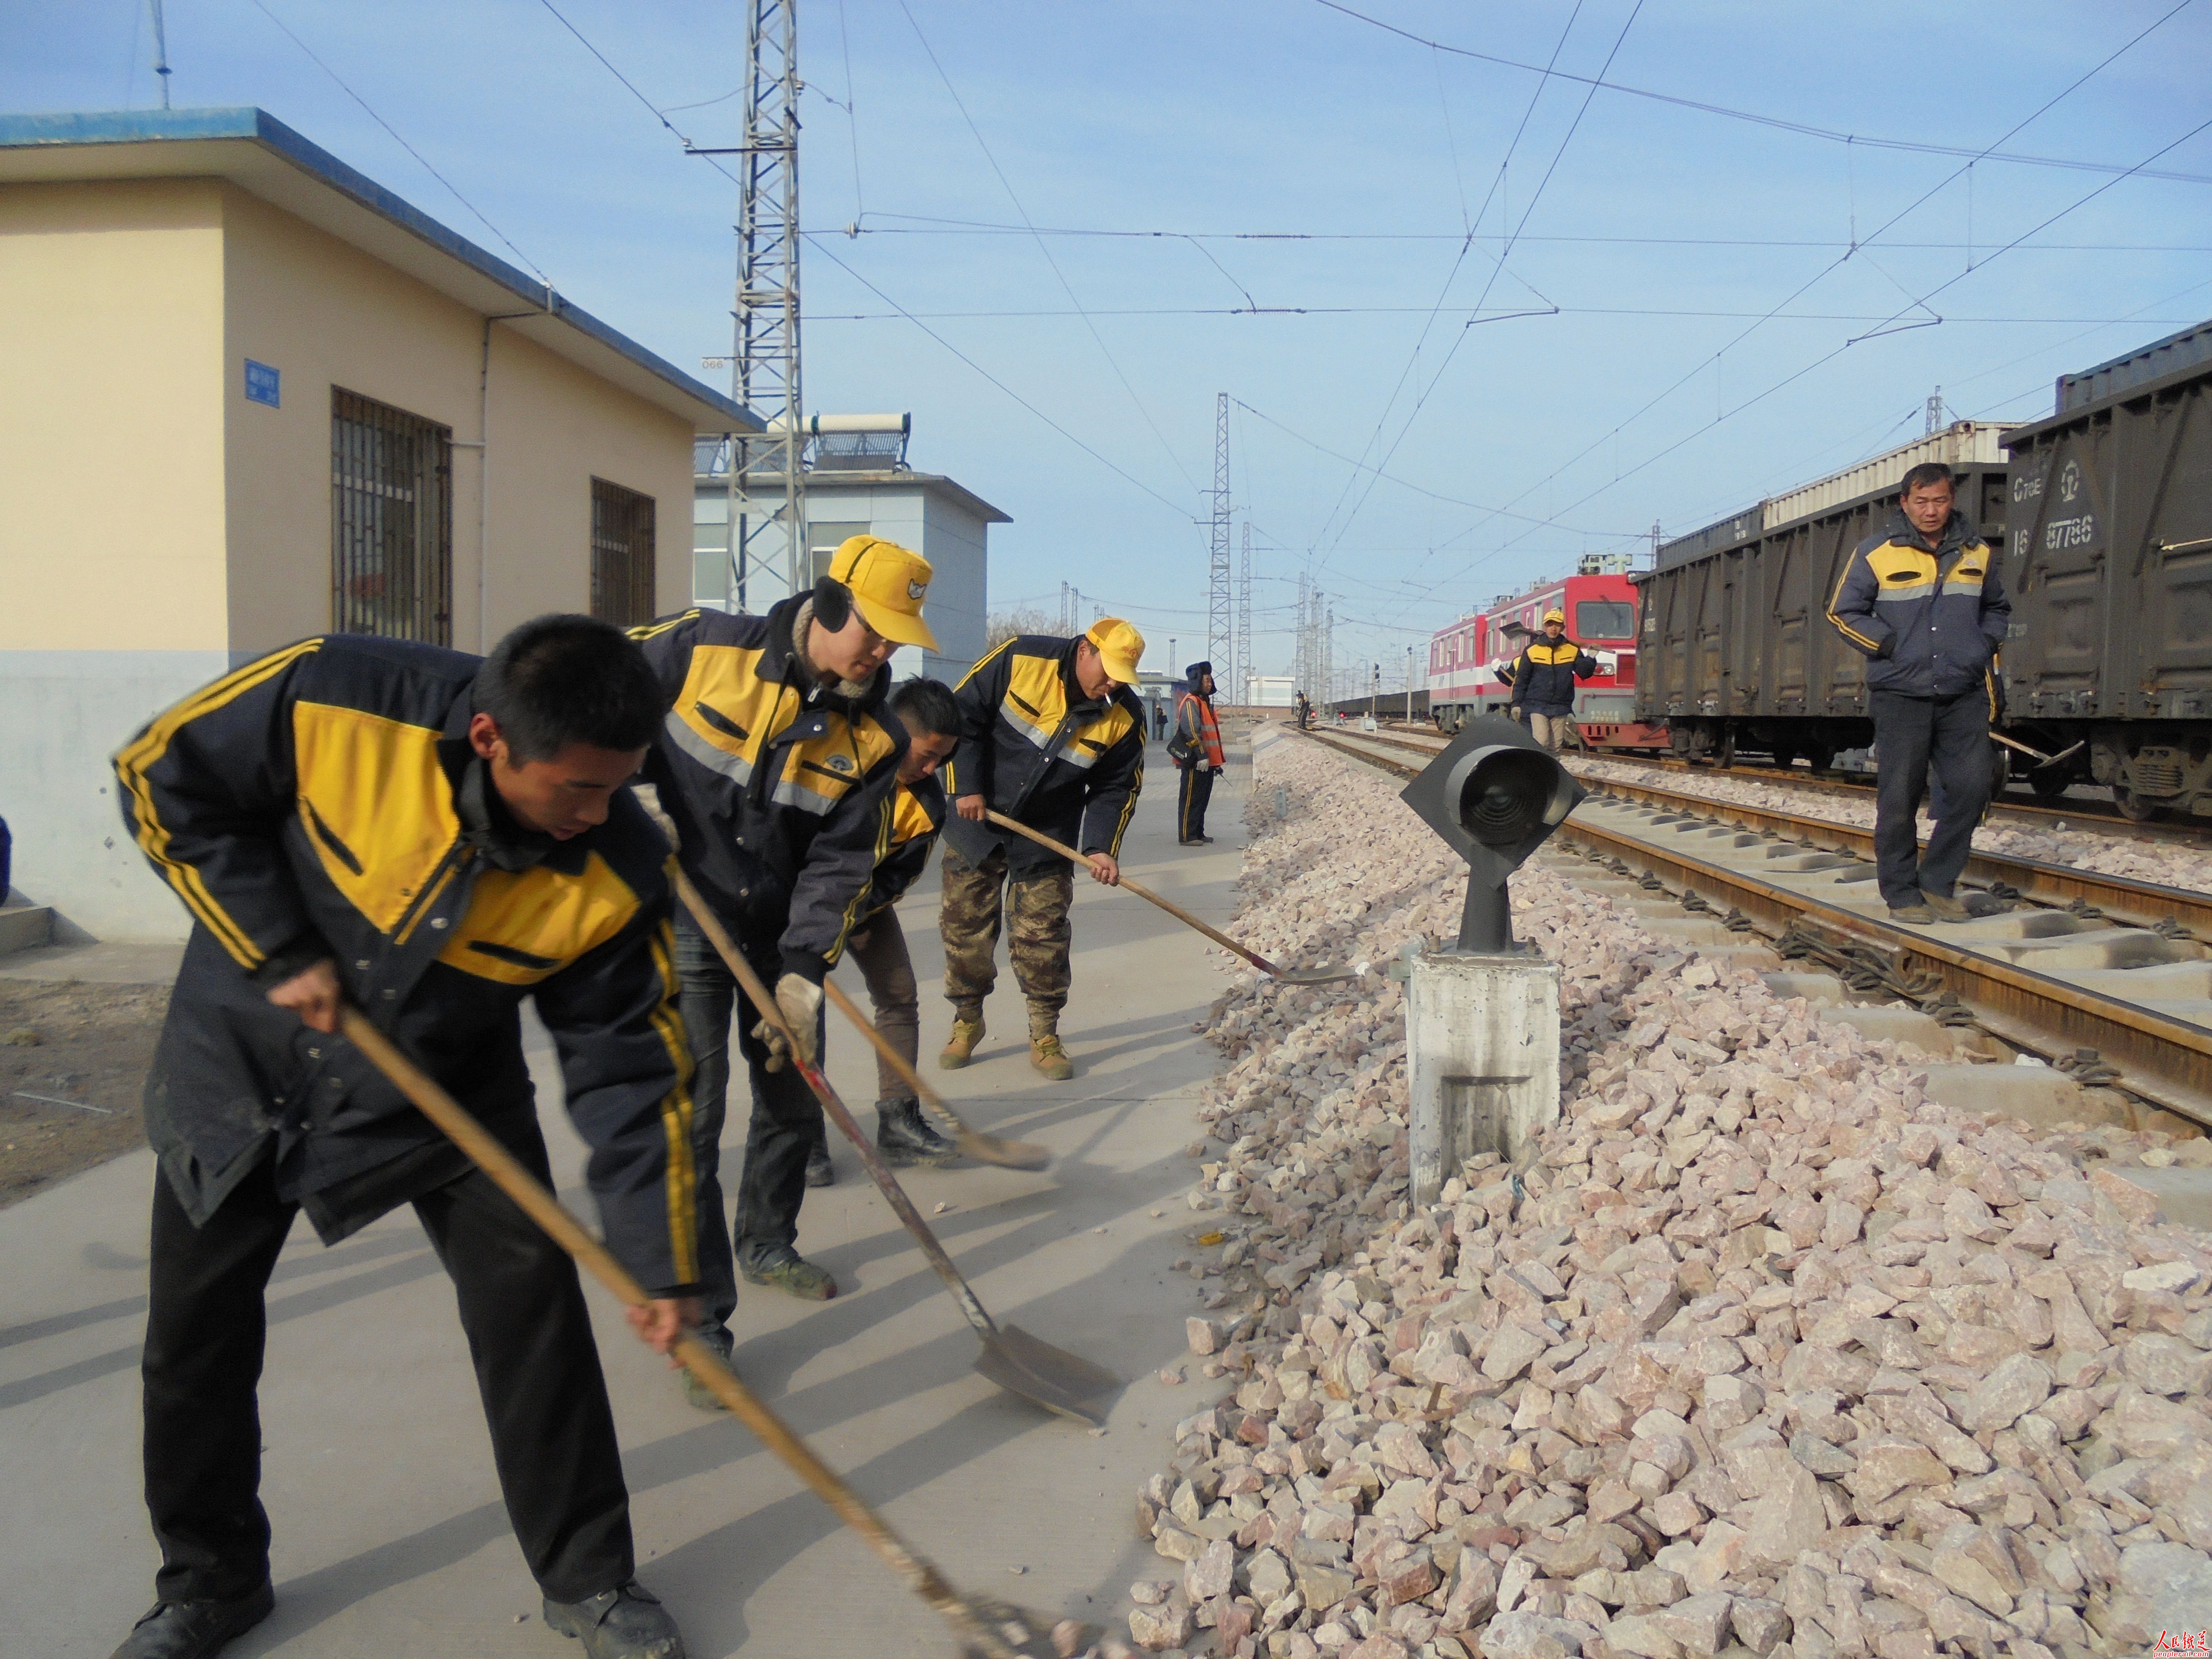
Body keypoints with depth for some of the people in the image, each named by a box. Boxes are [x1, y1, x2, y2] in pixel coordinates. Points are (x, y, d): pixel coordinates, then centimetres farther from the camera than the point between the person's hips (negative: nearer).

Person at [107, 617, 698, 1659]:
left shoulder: (615, 872, -27)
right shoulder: (332, 703, -31)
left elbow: (631, 1068, -19)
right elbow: (163, 777, -15)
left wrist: (659, 1265, -17)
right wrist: (280, 951, -21)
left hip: (450, 1085, 0)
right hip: (243, 1053, 1)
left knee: (533, 1303, -7)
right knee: (195, 1333, 9)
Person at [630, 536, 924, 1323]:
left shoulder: (875, 738, -8)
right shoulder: (700, 647, -16)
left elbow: (839, 863, -9)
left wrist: (802, 974, -17)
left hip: (779, 933, 4)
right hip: (682, 920, -4)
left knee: (794, 1101, 16)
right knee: (690, 1117, -9)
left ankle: (767, 1247, 41)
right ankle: (695, 1320, 1)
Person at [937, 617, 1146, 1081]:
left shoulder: (1126, 716, -10)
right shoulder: (1021, 659, -17)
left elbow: (1117, 789, -1)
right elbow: (962, 715, -9)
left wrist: (1101, 847, -14)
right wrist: (966, 787, -14)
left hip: (1047, 841, 1)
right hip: (976, 820, -1)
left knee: (1043, 937, -2)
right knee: (965, 928, 6)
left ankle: (1045, 1037, 11)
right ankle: (967, 1022, 23)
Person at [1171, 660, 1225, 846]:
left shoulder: (1205, 701, 20)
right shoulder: (1190, 702, -12)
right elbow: (1193, 732, -20)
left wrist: (1218, 760, 24)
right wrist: (1202, 755, -25)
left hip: (1207, 762, 10)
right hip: (1194, 762, -10)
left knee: (1203, 798, 14)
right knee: (1191, 799, -6)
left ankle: (1198, 833, 21)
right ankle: (1186, 836, -3)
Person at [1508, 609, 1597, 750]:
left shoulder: (1573, 651, 6)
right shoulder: (1532, 650, 2)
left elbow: (1584, 673, 4)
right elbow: (1521, 679, 4)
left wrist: (1591, 659, -14)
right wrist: (1516, 704, 0)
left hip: (1561, 708, 2)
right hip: (1537, 706, -2)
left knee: (1556, 746, 6)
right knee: (1541, 741, -17)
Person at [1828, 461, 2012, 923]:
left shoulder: (1975, 552, 11)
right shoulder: (1876, 552, -1)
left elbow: (1997, 609, 25)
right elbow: (1844, 612, 2)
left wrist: (1984, 648, 9)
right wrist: (1890, 646, -7)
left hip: (1964, 695, 4)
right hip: (1901, 694, -3)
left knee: (1971, 788, -3)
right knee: (1900, 798, -1)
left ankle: (1937, 884, 11)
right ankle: (1902, 894, 10)